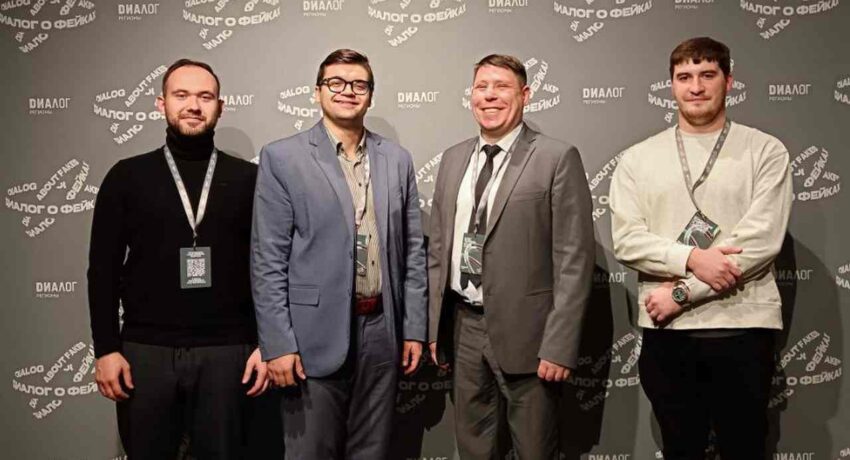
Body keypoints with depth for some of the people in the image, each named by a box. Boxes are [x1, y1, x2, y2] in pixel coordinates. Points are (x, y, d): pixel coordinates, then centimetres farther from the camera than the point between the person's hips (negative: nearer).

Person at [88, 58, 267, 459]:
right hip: (145, 350, 0)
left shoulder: (248, 179, 5)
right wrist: (106, 348, -2)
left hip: (226, 351, 0)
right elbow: (103, 270, 4)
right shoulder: (127, 176, 5)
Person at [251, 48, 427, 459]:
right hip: (315, 337, -3)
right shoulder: (282, 158, -4)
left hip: (382, 333, 4)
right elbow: (268, 260, -7)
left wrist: (414, 328, 7)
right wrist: (277, 344, -11)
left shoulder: (397, 159, 8)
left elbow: (412, 250, 11)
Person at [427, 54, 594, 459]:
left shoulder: (557, 158, -8)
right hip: (462, 326, 5)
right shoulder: (453, 159, 9)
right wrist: (434, 326, 9)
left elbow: (574, 259, -11)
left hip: (524, 331, -5)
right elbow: (438, 248, 12)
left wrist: (559, 345, -15)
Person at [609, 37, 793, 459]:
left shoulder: (766, 152, 0)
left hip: (743, 328, -1)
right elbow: (626, 240, -2)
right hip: (666, 331, 2)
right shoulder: (637, 159, 6)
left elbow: (760, 240, -10)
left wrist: (682, 292, -13)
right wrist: (692, 258, -18)